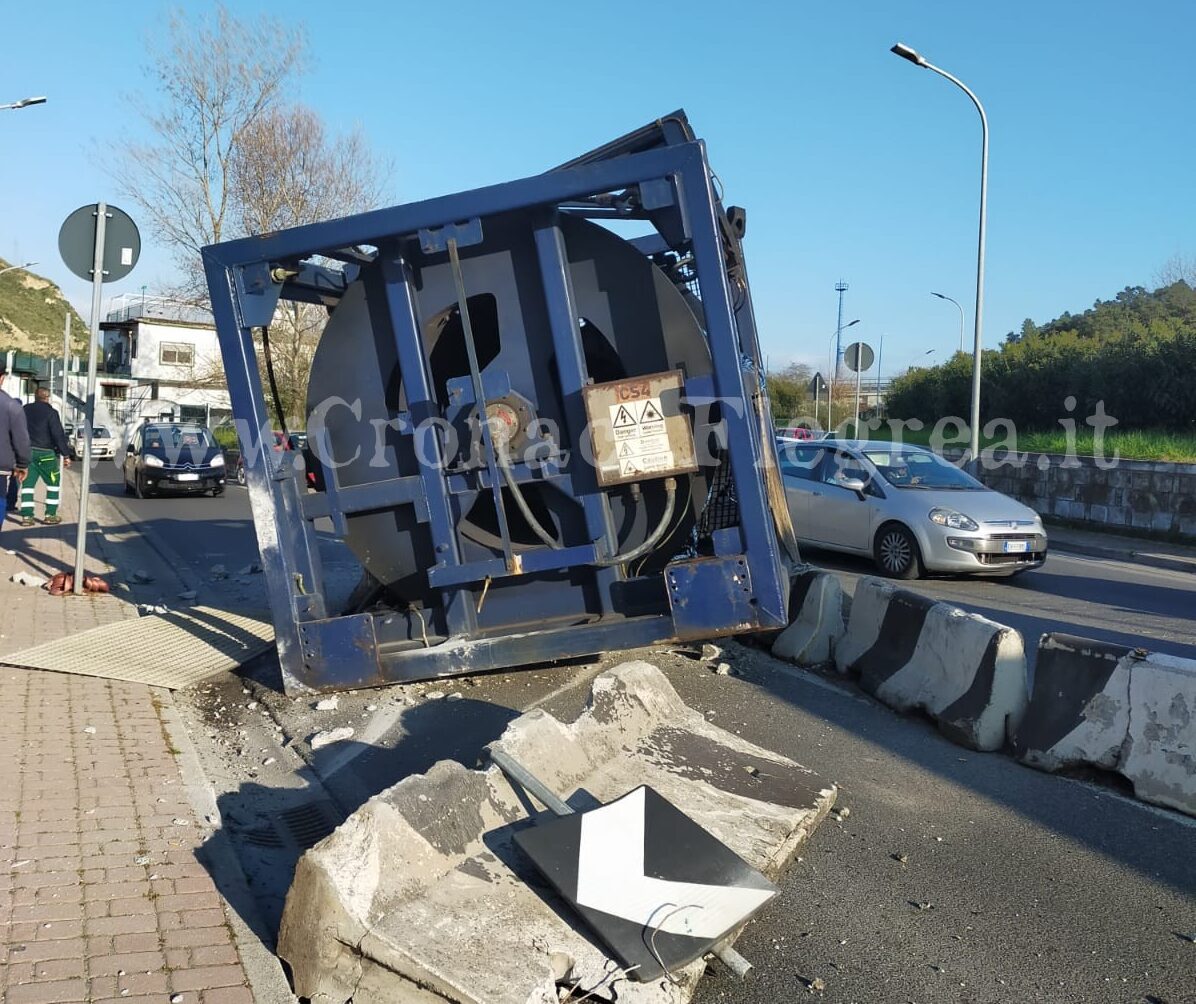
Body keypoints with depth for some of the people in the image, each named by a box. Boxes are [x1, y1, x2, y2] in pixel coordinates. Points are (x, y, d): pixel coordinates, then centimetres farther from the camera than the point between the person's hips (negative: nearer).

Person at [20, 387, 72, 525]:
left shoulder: (25, 410, 8)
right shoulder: (50, 412, -9)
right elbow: (59, 435, -14)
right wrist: (66, 454, -12)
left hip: (27, 452, 5)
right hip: (46, 453, -4)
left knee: (27, 484, 6)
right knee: (53, 483, 9)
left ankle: (26, 516, 1)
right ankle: (50, 515, 6)